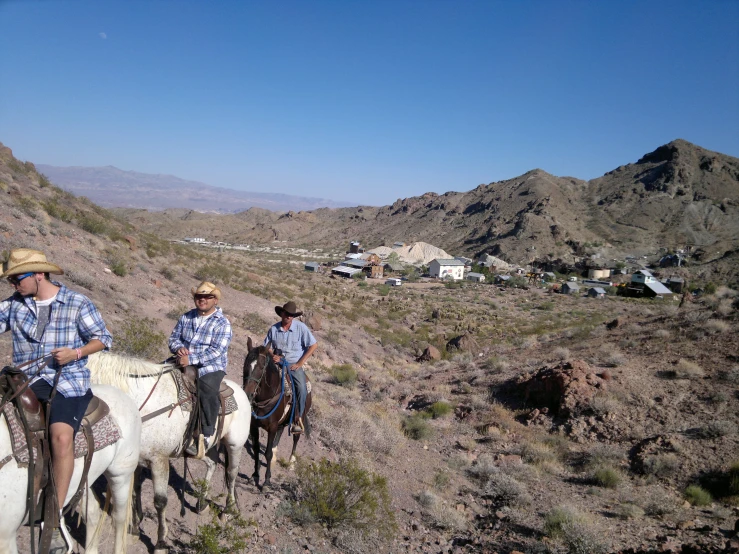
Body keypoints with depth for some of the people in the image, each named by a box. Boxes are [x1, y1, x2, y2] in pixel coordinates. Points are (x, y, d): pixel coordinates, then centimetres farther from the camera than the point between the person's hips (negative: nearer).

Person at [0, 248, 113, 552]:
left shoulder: (77, 303, -3)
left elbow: (102, 337, -1)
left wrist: (76, 353, -15)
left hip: (68, 381, -5)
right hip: (25, 379, 6)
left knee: (61, 435, -28)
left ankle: (55, 515, -15)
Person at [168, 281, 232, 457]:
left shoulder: (222, 323, -7)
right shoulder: (186, 317, 11)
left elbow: (216, 351, -17)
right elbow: (174, 337, 11)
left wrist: (191, 360, -26)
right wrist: (178, 348, -13)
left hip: (210, 368, -6)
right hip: (184, 363, 6)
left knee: (207, 389, -33)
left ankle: (206, 435, -17)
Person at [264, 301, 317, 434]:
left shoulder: (301, 327, -7)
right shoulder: (274, 328, 0)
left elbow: (314, 345, -7)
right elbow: (267, 347, 9)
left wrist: (300, 363, -9)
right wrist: (272, 356, -14)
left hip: (295, 365, -3)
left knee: (301, 388, -26)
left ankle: (298, 419, -13)